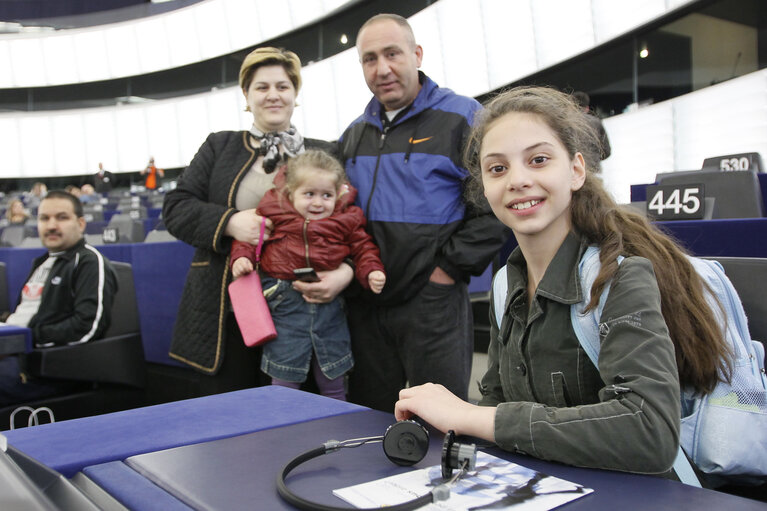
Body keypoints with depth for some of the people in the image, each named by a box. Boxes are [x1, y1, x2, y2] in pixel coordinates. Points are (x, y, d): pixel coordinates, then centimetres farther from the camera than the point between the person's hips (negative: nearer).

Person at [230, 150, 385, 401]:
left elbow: (362, 248, 3)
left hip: (329, 304, 2)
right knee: (284, 379, 5)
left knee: (332, 378, 17)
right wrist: (241, 257, -9)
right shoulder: (274, 211, -1)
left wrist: (372, 272, -14)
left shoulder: (347, 219, 0)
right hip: (285, 304, -1)